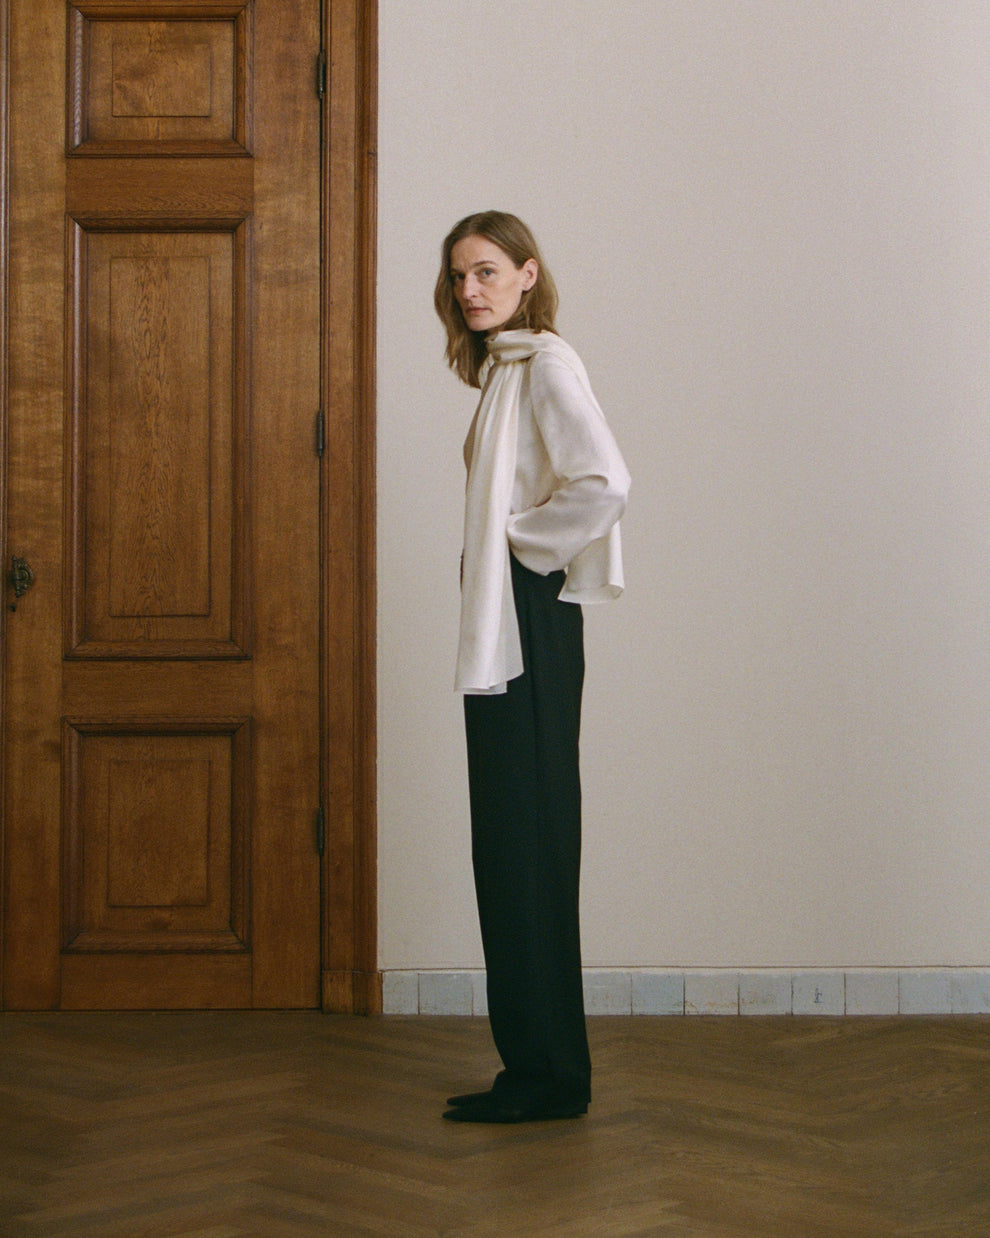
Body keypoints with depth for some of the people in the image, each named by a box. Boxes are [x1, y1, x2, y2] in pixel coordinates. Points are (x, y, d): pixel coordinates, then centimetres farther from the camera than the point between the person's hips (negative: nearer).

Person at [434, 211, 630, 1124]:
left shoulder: (547, 363, -11)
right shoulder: (504, 367, 17)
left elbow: (605, 485, -25)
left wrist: (525, 543, -13)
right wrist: (498, 548, 11)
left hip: (531, 624, -10)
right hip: (500, 629, 10)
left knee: (525, 843, -6)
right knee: (511, 844, 10)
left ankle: (547, 1075, 0)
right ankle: (536, 1068, 16)